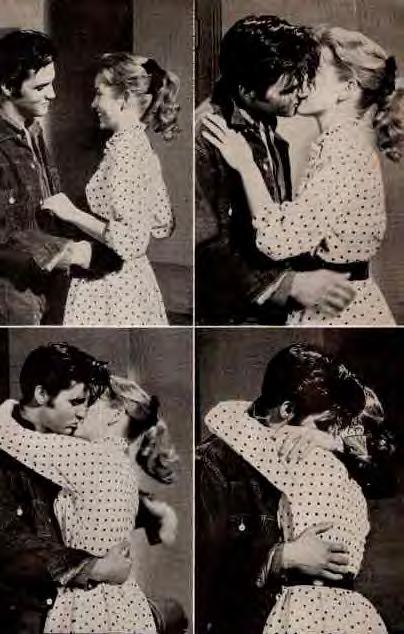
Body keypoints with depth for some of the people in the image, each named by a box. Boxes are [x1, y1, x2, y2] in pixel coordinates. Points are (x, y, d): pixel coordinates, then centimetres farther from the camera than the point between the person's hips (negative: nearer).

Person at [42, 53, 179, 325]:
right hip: (135, 280, 9)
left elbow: (130, 241, -24)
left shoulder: (124, 150, -18)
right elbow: (163, 226, 15)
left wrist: (73, 213, -17)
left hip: (112, 290, -9)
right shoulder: (141, 145, 9)